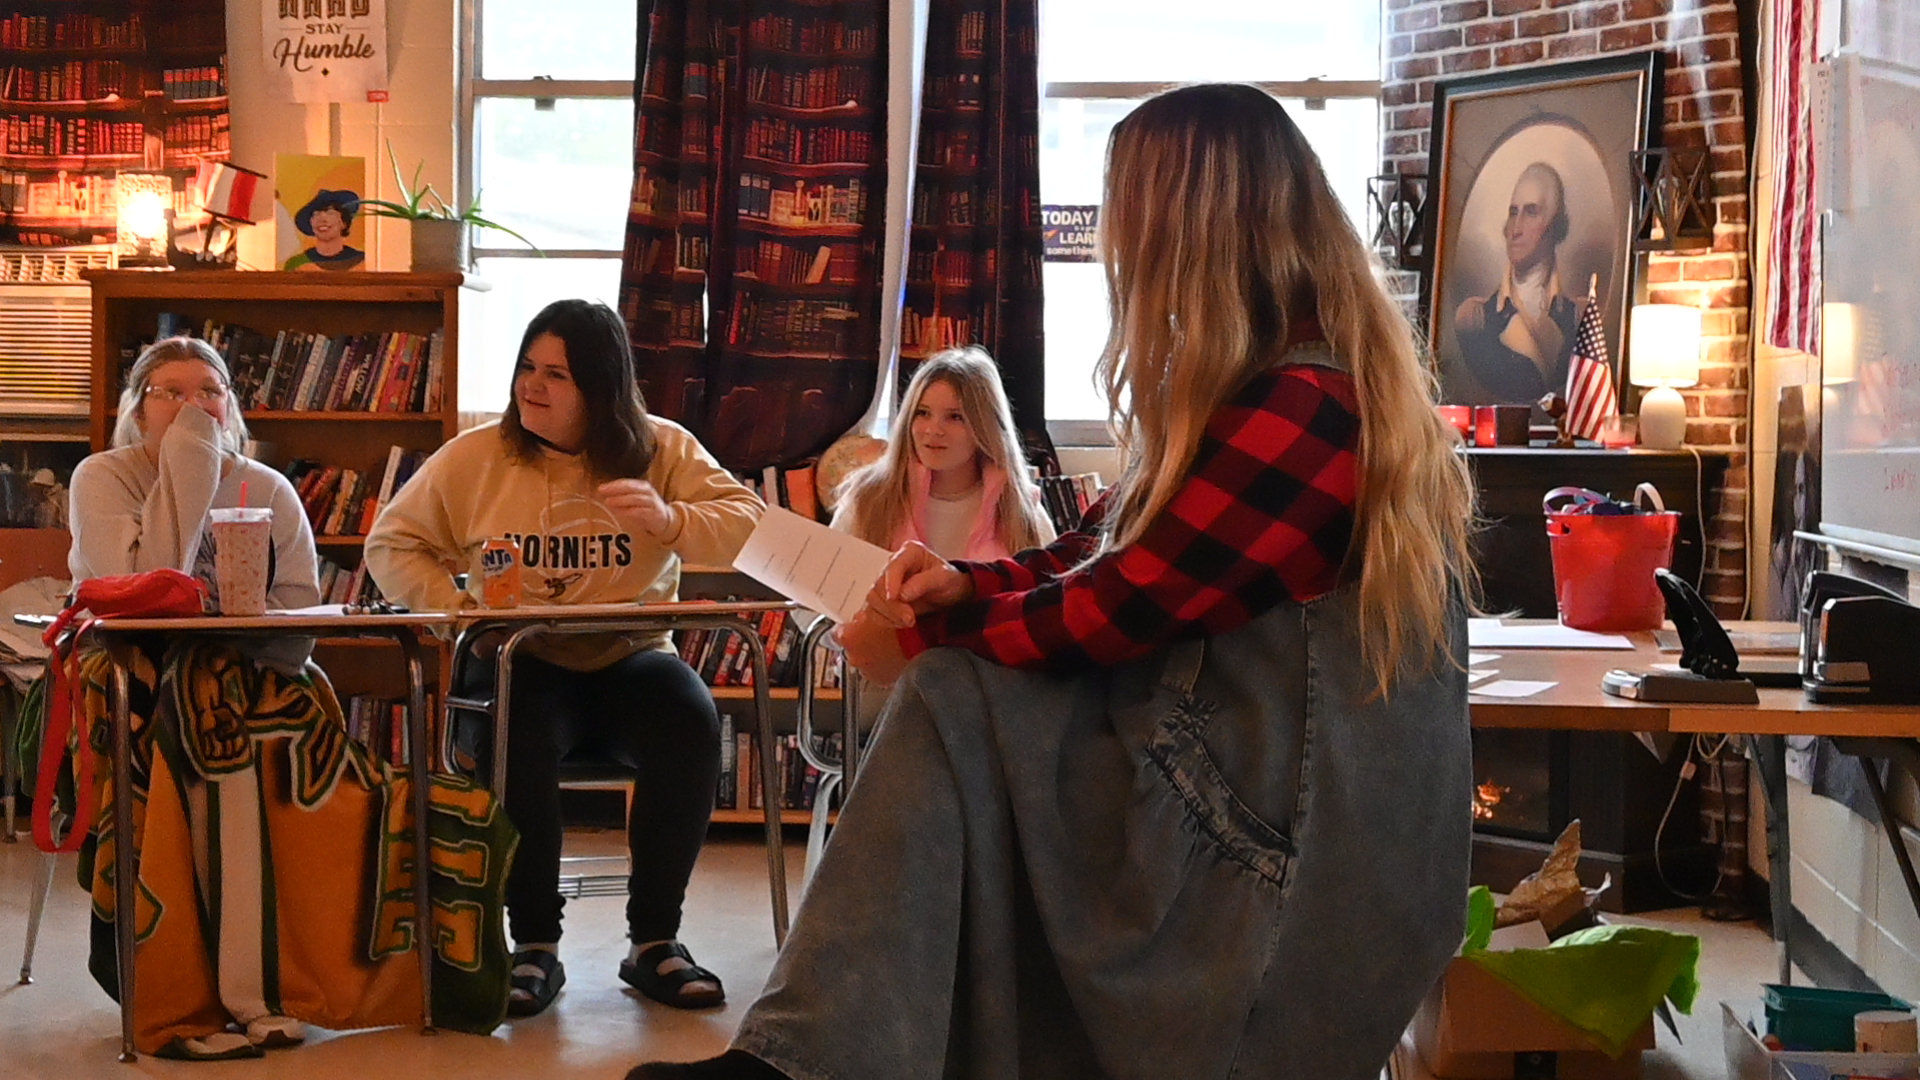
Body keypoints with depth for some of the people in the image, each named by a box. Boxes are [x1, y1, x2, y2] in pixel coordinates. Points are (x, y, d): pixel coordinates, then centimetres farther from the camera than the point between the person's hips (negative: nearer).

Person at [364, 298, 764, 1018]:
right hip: (517, 661, -1)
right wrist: (458, 607, -10)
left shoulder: (662, 450, 5)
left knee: (690, 721, -32)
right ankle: (534, 944, -18)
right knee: (522, 734, -36)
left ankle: (654, 940, -16)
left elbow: (752, 527, -5)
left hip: (627, 660, 1)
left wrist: (670, 520, -25)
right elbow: (391, 546, 9)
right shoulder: (475, 457, 7)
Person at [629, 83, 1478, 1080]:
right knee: (957, 691, -3)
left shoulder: (1302, 410, -22)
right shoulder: (1262, 381, 10)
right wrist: (971, 585, -2)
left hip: (1285, 848, -10)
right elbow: (1118, 550, 14)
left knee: (957, 696, -14)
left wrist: (922, 638, -7)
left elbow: (1119, 609, -20)